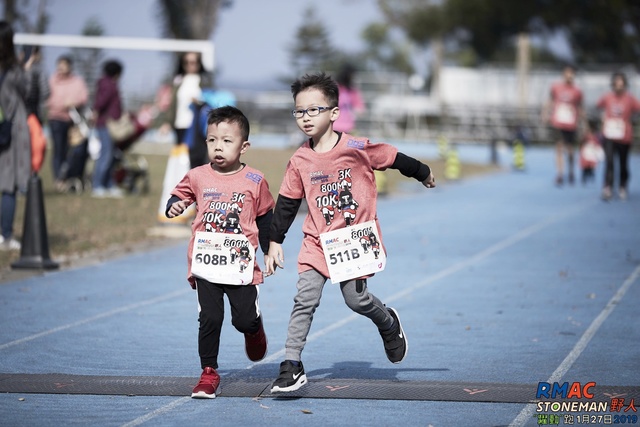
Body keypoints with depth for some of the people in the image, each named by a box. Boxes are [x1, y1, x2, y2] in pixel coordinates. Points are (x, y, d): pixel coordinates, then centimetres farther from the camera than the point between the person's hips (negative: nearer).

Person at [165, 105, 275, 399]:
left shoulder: (254, 181, 0)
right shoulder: (197, 177, 1)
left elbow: (265, 218, 10)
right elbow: (179, 197, 14)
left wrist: (269, 251, 12)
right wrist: (174, 206, -10)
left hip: (240, 264, -1)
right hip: (206, 263, 1)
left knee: (245, 319, -1)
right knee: (210, 319, -3)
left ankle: (255, 330, 36)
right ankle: (208, 373, 8)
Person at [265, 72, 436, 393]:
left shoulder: (357, 148, -12)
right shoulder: (300, 161, -2)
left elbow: (395, 159, 3)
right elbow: (287, 202, 7)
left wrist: (424, 174, 17)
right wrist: (275, 242, 7)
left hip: (356, 238, -2)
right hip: (318, 241, 2)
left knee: (356, 299, 1)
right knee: (305, 299, -9)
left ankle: (389, 324, 35)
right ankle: (291, 366, -8)